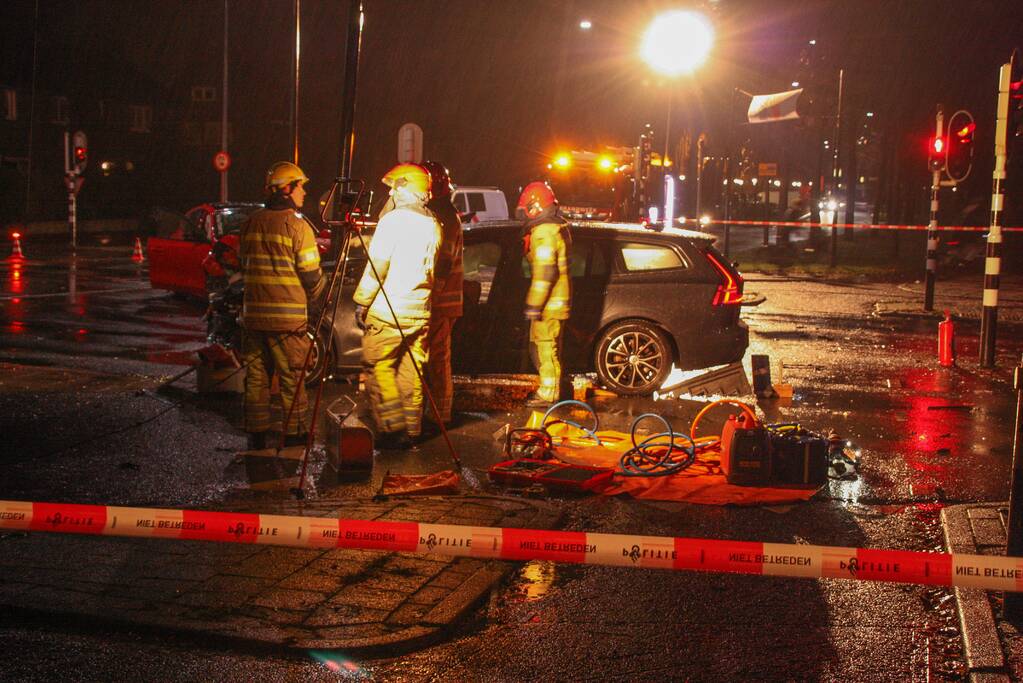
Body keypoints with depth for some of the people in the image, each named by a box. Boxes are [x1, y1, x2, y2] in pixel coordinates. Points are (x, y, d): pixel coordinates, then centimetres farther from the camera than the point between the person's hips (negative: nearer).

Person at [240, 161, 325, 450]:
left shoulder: (251, 224, 8)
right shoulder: (297, 225, -10)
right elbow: (312, 276, -9)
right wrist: (313, 300, 11)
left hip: (253, 312, 5)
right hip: (288, 317, -5)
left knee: (256, 375, 11)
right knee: (292, 377, 4)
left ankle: (256, 434, 15)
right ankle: (294, 433, 8)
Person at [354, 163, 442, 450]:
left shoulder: (393, 219, -10)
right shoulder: (432, 225, 11)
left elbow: (377, 266, -12)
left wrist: (362, 302, -6)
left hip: (387, 310, -7)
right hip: (420, 312, 7)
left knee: (378, 367, 0)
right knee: (411, 372, 10)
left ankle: (391, 429, -5)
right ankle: (412, 431, 12)